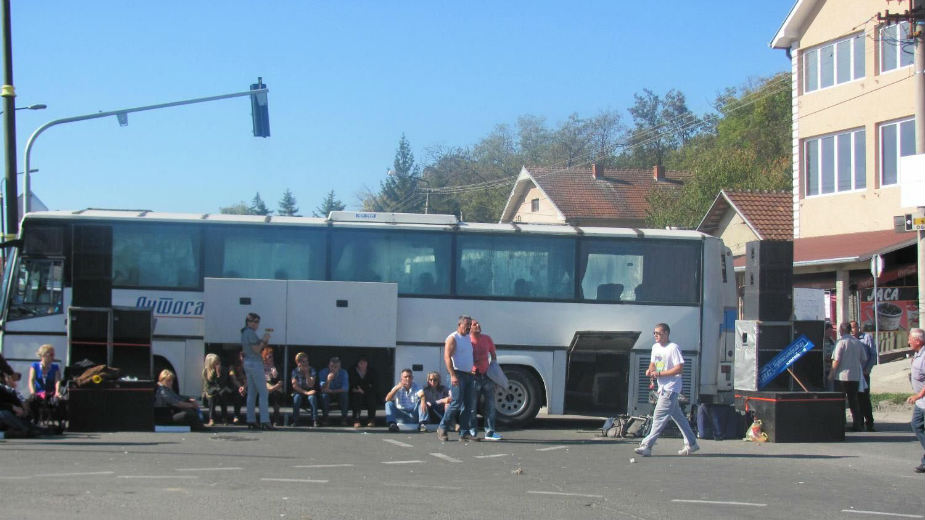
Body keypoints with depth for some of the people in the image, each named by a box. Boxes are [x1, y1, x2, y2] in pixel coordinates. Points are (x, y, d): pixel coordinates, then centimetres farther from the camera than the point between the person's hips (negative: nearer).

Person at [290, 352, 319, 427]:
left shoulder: (311, 370, -4)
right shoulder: (295, 371, -4)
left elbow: (310, 385, -15)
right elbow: (295, 386, -12)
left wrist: (307, 373, -22)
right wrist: (306, 392, -21)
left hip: (309, 392, 0)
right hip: (299, 392, 0)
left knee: (312, 397, -33)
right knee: (297, 397, -34)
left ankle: (315, 421, -33)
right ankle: (295, 420, -28)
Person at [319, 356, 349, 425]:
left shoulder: (343, 373, -10)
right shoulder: (324, 372, -14)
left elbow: (345, 388, -19)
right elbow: (323, 389, -23)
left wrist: (331, 391, -25)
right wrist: (328, 380, -42)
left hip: (339, 394, 1)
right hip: (328, 394, -1)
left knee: (344, 395, -32)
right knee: (324, 395, -34)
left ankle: (343, 417, -19)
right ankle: (324, 417, -21)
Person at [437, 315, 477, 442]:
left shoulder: (468, 338, 19)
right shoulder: (453, 338, -5)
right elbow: (447, 357, -14)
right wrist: (453, 375, -23)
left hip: (469, 375, 8)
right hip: (458, 375, -8)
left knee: (469, 405, 3)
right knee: (456, 403, -11)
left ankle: (464, 433, 4)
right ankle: (442, 428, 1)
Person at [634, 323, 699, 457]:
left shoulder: (673, 348, -14)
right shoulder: (655, 347, 13)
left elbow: (680, 368, -20)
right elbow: (653, 363, 25)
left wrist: (659, 374, -20)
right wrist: (650, 370, 0)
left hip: (671, 388, -9)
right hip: (662, 388, 9)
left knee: (659, 417, -12)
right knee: (677, 416, 14)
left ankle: (647, 446, -15)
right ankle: (691, 443, 22)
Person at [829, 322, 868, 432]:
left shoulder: (841, 342, -10)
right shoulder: (858, 342, 7)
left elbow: (836, 360, -15)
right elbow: (864, 359, 11)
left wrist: (831, 373, -6)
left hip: (842, 376, -5)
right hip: (855, 376, 5)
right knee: (853, 401, 11)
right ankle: (857, 425, 8)